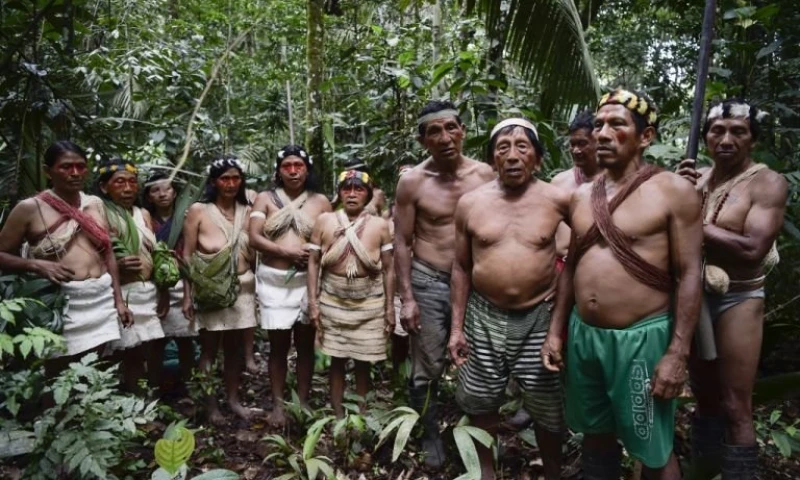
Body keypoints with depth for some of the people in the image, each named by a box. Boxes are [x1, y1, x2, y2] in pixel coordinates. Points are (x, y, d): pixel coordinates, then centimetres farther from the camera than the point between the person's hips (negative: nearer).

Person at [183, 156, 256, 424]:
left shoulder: (246, 211, 4)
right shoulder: (198, 210, -6)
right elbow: (187, 256, -5)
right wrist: (188, 295, -8)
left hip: (241, 287, 3)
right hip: (210, 289, -3)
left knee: (235, 347, 13)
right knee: (209, 347, 6)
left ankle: (233, 398, 27)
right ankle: (210, 403, 19)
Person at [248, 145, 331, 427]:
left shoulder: (320, 201, 6)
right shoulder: (265, 199, 5)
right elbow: (254, 238, -5)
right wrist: (286, 251, -15)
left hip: (308, 280, 1)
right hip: (274, 280, 0)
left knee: (305, 343, 9)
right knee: (278, 345, 5)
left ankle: (303, 402, 21)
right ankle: (278, 404, 17)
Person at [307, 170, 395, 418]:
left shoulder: (380, 225, 0)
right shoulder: (325, 221, 1)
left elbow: (388, 269, 2)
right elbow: (313, 262, 2)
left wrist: (390, 306, -1)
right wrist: (313, 301, -4)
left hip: (370, 303, 0)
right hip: (332, 301, 0)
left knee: (363, 361, 7)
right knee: (337, 359, 9)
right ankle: (338, 416, 22)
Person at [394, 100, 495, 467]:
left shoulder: (485, 175, -1)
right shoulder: (412, 181, -7)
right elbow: (402, 242, -4)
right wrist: (407, 298, -9)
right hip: (428, 283, -2)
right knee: (427, 369, 6)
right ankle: (430, 436, 28)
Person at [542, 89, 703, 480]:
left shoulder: (673, 191, -9)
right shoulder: (582, 195, 8)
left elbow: (689, 275, -11)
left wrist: (678, 353, -15)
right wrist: (556, 330, 10)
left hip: (642, 338, -5)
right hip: (583, 334, 5)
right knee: (595, 433, 20)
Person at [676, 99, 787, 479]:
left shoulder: (768, 183, -12)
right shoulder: (697, 177, 5)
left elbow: (752, 248, -24)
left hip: (738, 299, -5)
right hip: (695, 294, 6)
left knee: (735, 406, 2)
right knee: (703, 393, 19)